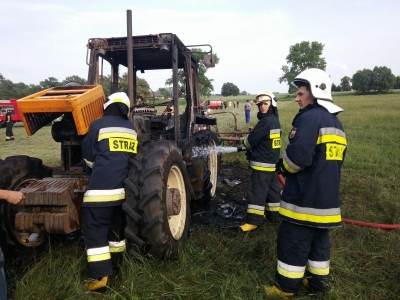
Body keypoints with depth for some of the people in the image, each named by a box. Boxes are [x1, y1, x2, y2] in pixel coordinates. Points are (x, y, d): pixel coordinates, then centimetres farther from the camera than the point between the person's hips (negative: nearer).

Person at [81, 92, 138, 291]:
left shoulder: (99, 125, -3)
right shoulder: (132, 129, 14)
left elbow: (88, 157, 4)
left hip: (102, 188, -6)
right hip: (125, 187, 6)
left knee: (94, 230, 1)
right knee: (117, 226, 22)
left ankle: (100, 276, -1)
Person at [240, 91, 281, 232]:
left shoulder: (265, 122, -19)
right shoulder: (275, 120, 11)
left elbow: (250, 141, -15)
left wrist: (246, 141, 7)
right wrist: (252, 151, 11)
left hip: (262, 164, -10)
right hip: (273, 162, 10)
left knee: (256, 192, -6)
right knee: (272, 189, 18)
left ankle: (253, 221, -3)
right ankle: (273, 213, 30)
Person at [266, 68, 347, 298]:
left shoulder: (310, 117, -16)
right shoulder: (336, 122, 14)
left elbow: (298, 156, -26)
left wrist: (283, 166, -6)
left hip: (304, 197, -9)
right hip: (328, 197, 9)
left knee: (293, 243, 4)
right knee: (320, 241, 20)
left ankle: (286, 287, 17)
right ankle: (318, 281, 34)